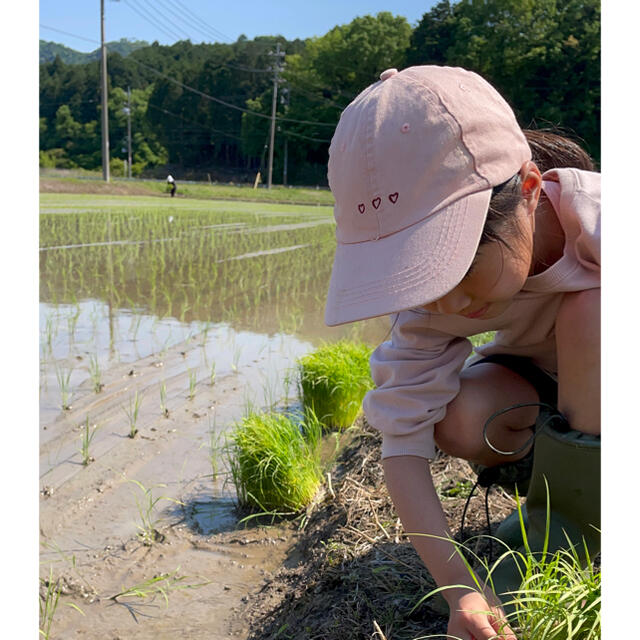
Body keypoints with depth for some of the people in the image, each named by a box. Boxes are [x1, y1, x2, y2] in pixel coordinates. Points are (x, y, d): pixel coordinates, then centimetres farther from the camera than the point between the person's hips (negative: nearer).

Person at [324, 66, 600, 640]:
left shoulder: (595, 219, -38)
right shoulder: (437, 282, -27)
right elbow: (403, 439, -28)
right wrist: (461, 587, -39)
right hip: (542, 373, 2)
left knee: (591, 310, -35)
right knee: (460, 421, -30)